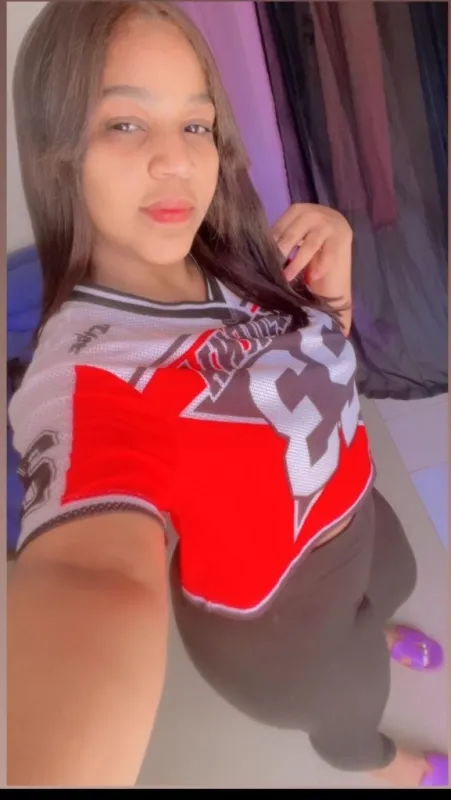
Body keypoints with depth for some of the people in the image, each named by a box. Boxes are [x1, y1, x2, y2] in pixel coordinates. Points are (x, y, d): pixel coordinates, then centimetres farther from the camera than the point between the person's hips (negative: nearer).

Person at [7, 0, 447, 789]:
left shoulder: (234, 261, -16)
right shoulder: (85, 373, -37)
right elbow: (98, 573, -56)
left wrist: (334, 281, -20)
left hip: (351, 511, 6)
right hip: (279, 611, -5)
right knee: (352, 702, 27)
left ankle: (372, 638, 77)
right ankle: (380, 764, 67)